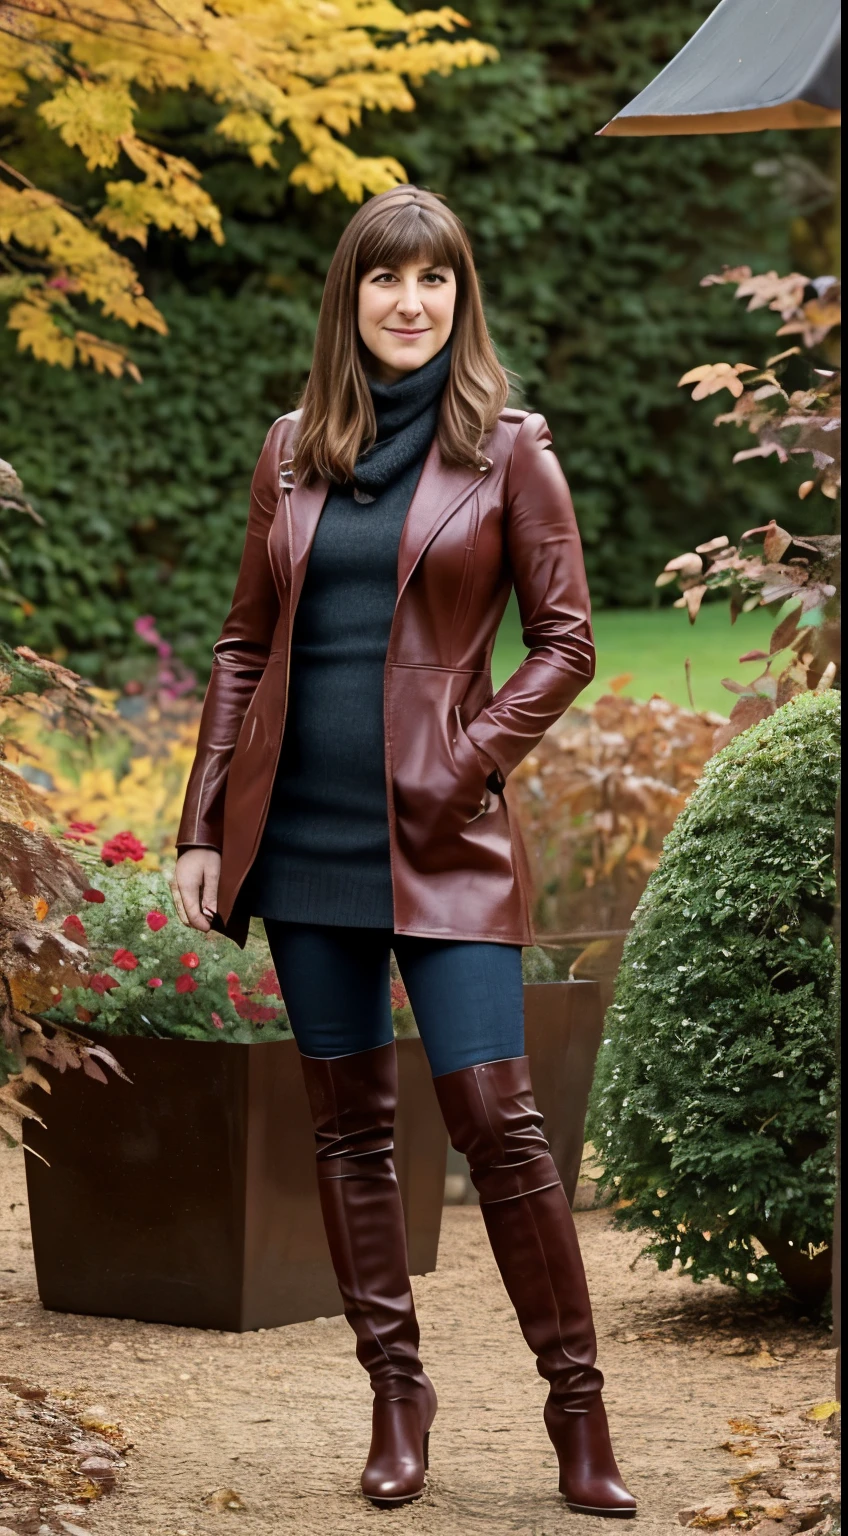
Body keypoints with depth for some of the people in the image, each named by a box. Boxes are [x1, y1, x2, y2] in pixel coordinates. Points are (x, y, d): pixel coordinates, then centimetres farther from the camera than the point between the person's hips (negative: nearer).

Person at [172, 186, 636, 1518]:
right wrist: (203, 829, 8)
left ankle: (579, 1411, 1)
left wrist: (476, 757, -12)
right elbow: (245, 644, 14)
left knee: (495, 1118, -9)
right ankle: (396, 1396, 16)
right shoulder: (293, 453, 10)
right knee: (349, 1123, 7)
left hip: (441, 841, -4)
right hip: (303, 834, 4)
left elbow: (566, 639, 1)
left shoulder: (507, 449, 1)